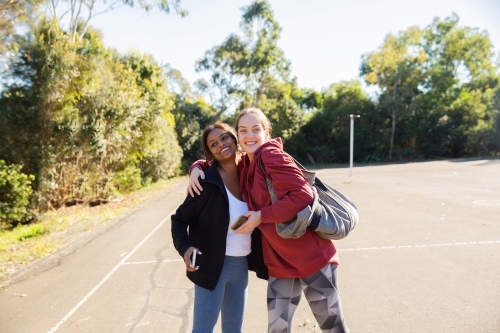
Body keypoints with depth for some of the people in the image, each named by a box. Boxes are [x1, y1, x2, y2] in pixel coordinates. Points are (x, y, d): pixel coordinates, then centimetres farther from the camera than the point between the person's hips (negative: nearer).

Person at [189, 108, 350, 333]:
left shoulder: (271, 155, -15)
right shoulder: (244, 166, 8)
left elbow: (303, 195, -25)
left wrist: (261, 216, -20)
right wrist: (197, 168, 3)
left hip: (311, 256, -7)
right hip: (280, 263, 7)